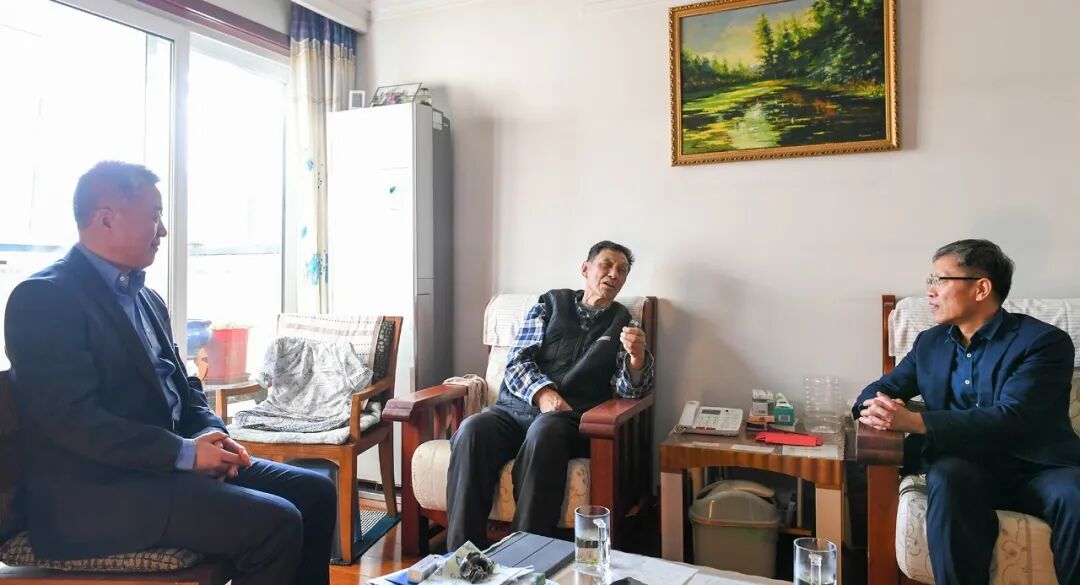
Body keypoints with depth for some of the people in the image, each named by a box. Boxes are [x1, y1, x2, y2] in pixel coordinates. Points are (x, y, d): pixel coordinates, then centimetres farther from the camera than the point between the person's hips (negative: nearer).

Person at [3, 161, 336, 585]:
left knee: (314, 492, 0)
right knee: (276, 524, -23)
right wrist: (184, 453, -19)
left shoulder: (145, 297, 15)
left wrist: (209, 432, -2)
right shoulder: (44, 297, -11)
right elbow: (73, 418, -20)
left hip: (163, 462, 9)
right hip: (94, 493, -9)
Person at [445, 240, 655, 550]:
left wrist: (638, 357, -21)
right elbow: (516, 361, 7)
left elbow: (628, 390, 2)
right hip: (515, 407, 2)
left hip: (567, 419, -1)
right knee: (472, 429, -30)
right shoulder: (550, 303, 16)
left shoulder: (623, 324, 15)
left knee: (544, 431, -37)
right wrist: (542, 393, -14)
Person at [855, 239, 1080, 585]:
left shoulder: (1044, 341, -4)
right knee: (948, 477, -32)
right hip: (965, 467, 2)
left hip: (1038, 467, -2)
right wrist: (876, 409, -12)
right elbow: (878, 391, 15)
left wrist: (916, 422, -27)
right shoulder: (930, 343, 13)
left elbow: (1011, 418, -18)